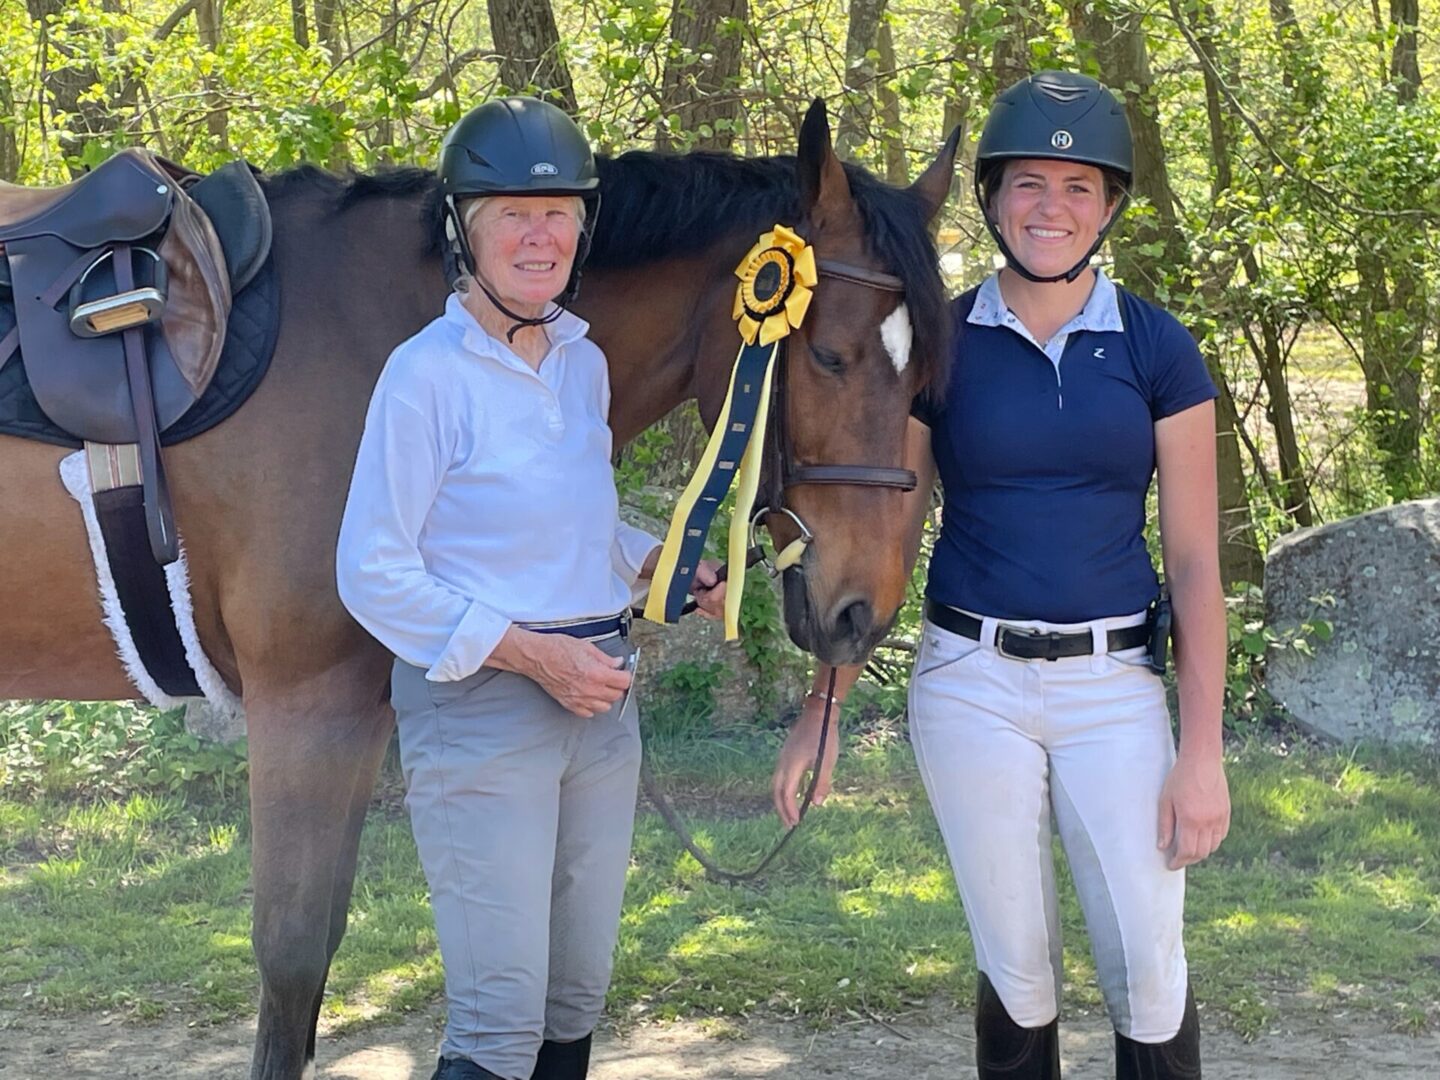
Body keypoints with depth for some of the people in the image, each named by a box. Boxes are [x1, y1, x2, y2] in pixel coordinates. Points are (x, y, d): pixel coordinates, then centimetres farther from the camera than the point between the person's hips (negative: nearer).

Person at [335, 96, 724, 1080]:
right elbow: (374, 575, -14)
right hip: (477, 705, -7)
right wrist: (526, 650, -20)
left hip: (600, 696, 7)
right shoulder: (426, 375, -14)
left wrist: (665, 565, 4)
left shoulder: (585, 364, 8)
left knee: (579, 998, 15)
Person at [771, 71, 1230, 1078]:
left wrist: (1202, 750, -7)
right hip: (970, 683, 0)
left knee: (1150, 970, -3)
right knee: (1016, 968, 7)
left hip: (1114, 682, 0)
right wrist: (820, 711, 2)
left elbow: (1195, 559, -2)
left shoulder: (1158, 349, -2)